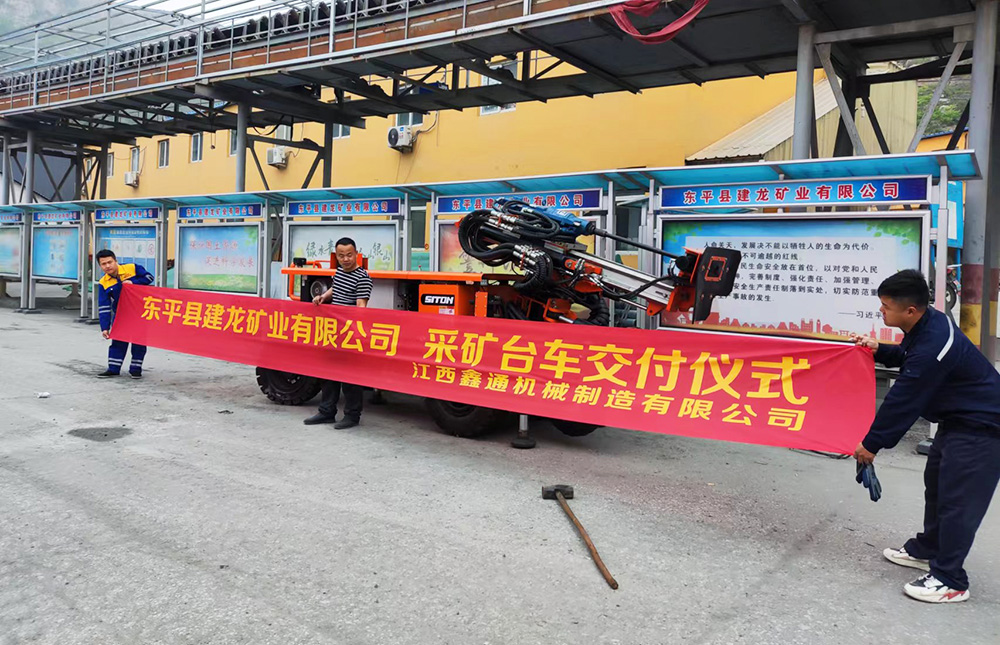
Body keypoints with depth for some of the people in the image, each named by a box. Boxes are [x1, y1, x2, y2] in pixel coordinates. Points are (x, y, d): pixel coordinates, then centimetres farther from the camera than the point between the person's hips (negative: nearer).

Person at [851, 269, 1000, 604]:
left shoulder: (932, 346, -32)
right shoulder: (928, 324, -3)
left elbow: (903, 402, -26)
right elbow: (909, 357, 20)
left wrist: (872, 444, -16)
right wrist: (879, 350, 1)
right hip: (958, 417, 11)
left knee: (956, 498, -7)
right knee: (936, 481, 18)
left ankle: (949, 581, 2)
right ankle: (926, 550, 33)